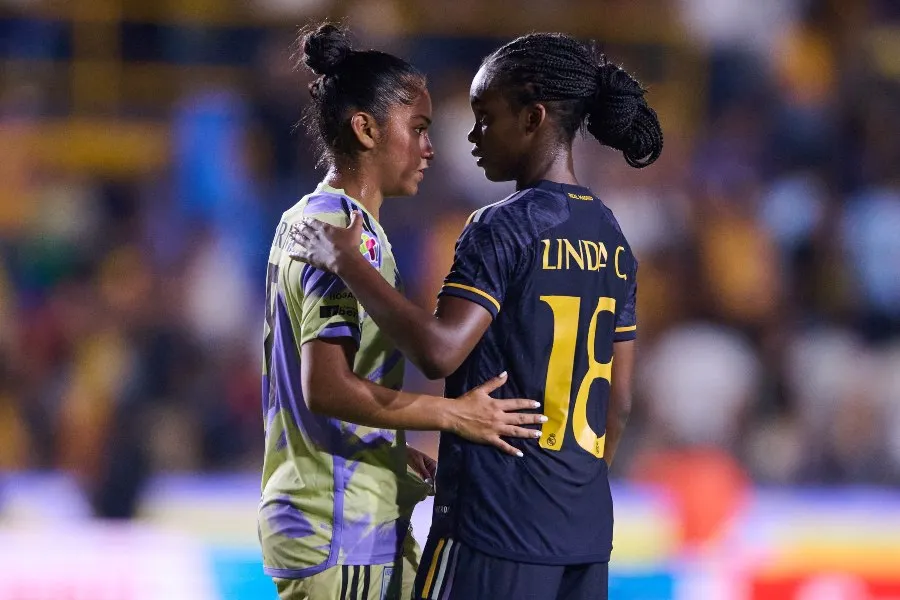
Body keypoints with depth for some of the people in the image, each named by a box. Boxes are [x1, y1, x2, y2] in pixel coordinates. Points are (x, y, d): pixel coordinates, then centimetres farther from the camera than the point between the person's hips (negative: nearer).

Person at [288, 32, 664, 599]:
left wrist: (346, 261, -14)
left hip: (495, 527, -8)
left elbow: (440, 351, -23)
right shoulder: (610, 238, 12)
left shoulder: (502, 228, -11)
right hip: (585, 533, 8)